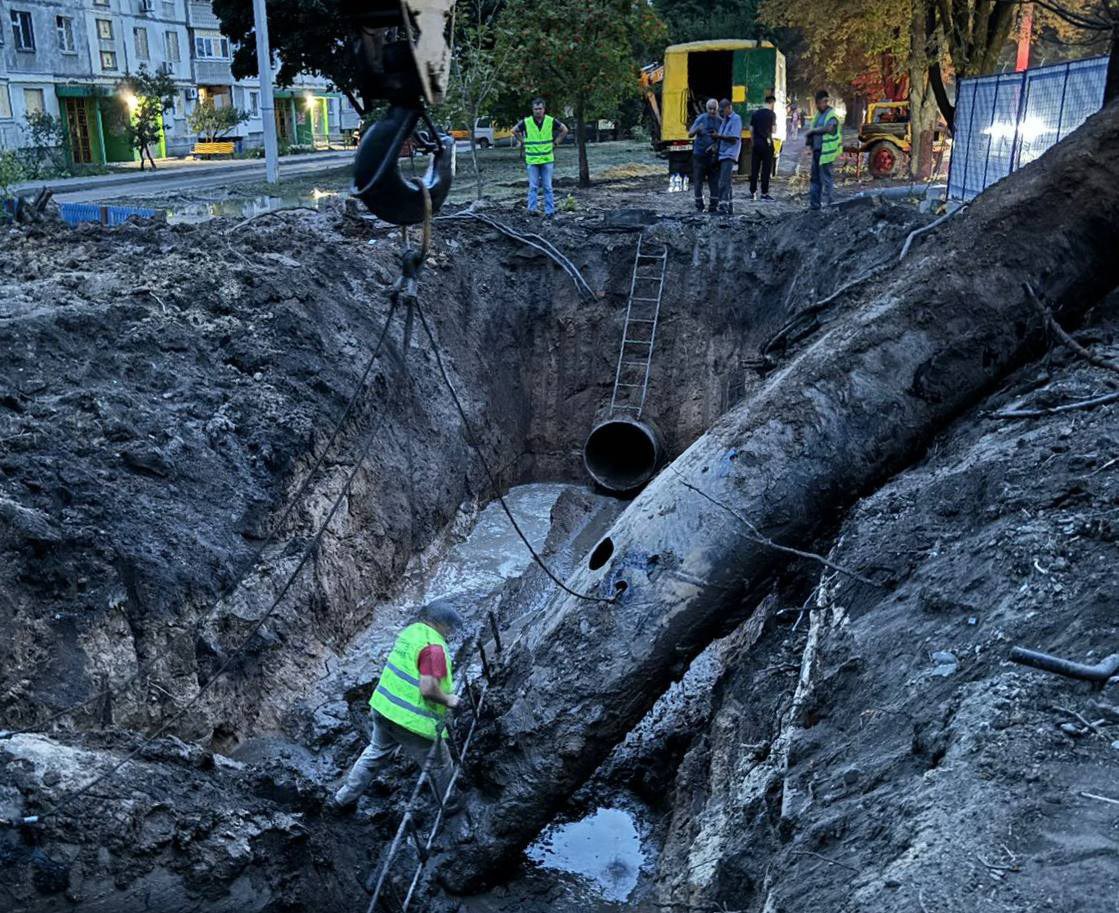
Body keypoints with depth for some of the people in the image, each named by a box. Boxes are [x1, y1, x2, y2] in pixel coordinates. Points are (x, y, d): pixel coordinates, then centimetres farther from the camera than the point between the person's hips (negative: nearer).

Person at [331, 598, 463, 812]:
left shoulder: (410, 631, 3)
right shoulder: (434, 646, -23)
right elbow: (428, 689, -29)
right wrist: (448, 700, -12)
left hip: (383, 708, 8)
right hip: (411, 721, -8)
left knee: (376, 752, 30)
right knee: (439, 766, 13)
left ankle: (344, 798, 40)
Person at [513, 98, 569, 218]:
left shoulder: (551, 121, -3)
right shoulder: (526, 122, -4)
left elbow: (564, 130, 11)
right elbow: (514, 130, 12)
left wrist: (555, 142, 6)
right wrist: (523, 142, 6)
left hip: (547, 159, 1)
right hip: (532, 160, 0)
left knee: (547, 187, 5)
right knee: (533, 186, 2)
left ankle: (549, 211, 9)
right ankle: (532, 209, 8)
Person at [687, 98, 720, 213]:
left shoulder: (720, 121, 4)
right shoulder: (701, 118, -3)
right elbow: (690, 134, -7)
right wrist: (697, 129, -28)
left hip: (713, 155, 2)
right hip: (699, 154, -2)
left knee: (714, 182, 1)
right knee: (698, 181, 2)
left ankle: (713, 206, 8)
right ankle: (699, 206, 9)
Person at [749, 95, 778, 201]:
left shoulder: (755, 113, 9)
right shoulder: (772, 114, -4)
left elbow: (751, 130, 10)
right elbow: (772, 130, -6)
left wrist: (752, 143, 15)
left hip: (756, 143, 4)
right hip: (766, 144, -4)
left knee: (754, 169, 7)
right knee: (766, 169, -1)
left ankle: (752, 193, 8)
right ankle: (764, 193, -1)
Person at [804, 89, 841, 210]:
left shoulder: (832, 115, -8)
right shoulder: (819, 115, 17)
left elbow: (829, 128, -25)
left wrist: (812, 131, -17)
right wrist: (809, 137, 4)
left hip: (826, 151, -8)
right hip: (816, 150, 8)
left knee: (826, 179, -6)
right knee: (815, 178, 10)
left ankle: (828, 204, -2)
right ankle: (814, 203, 15)